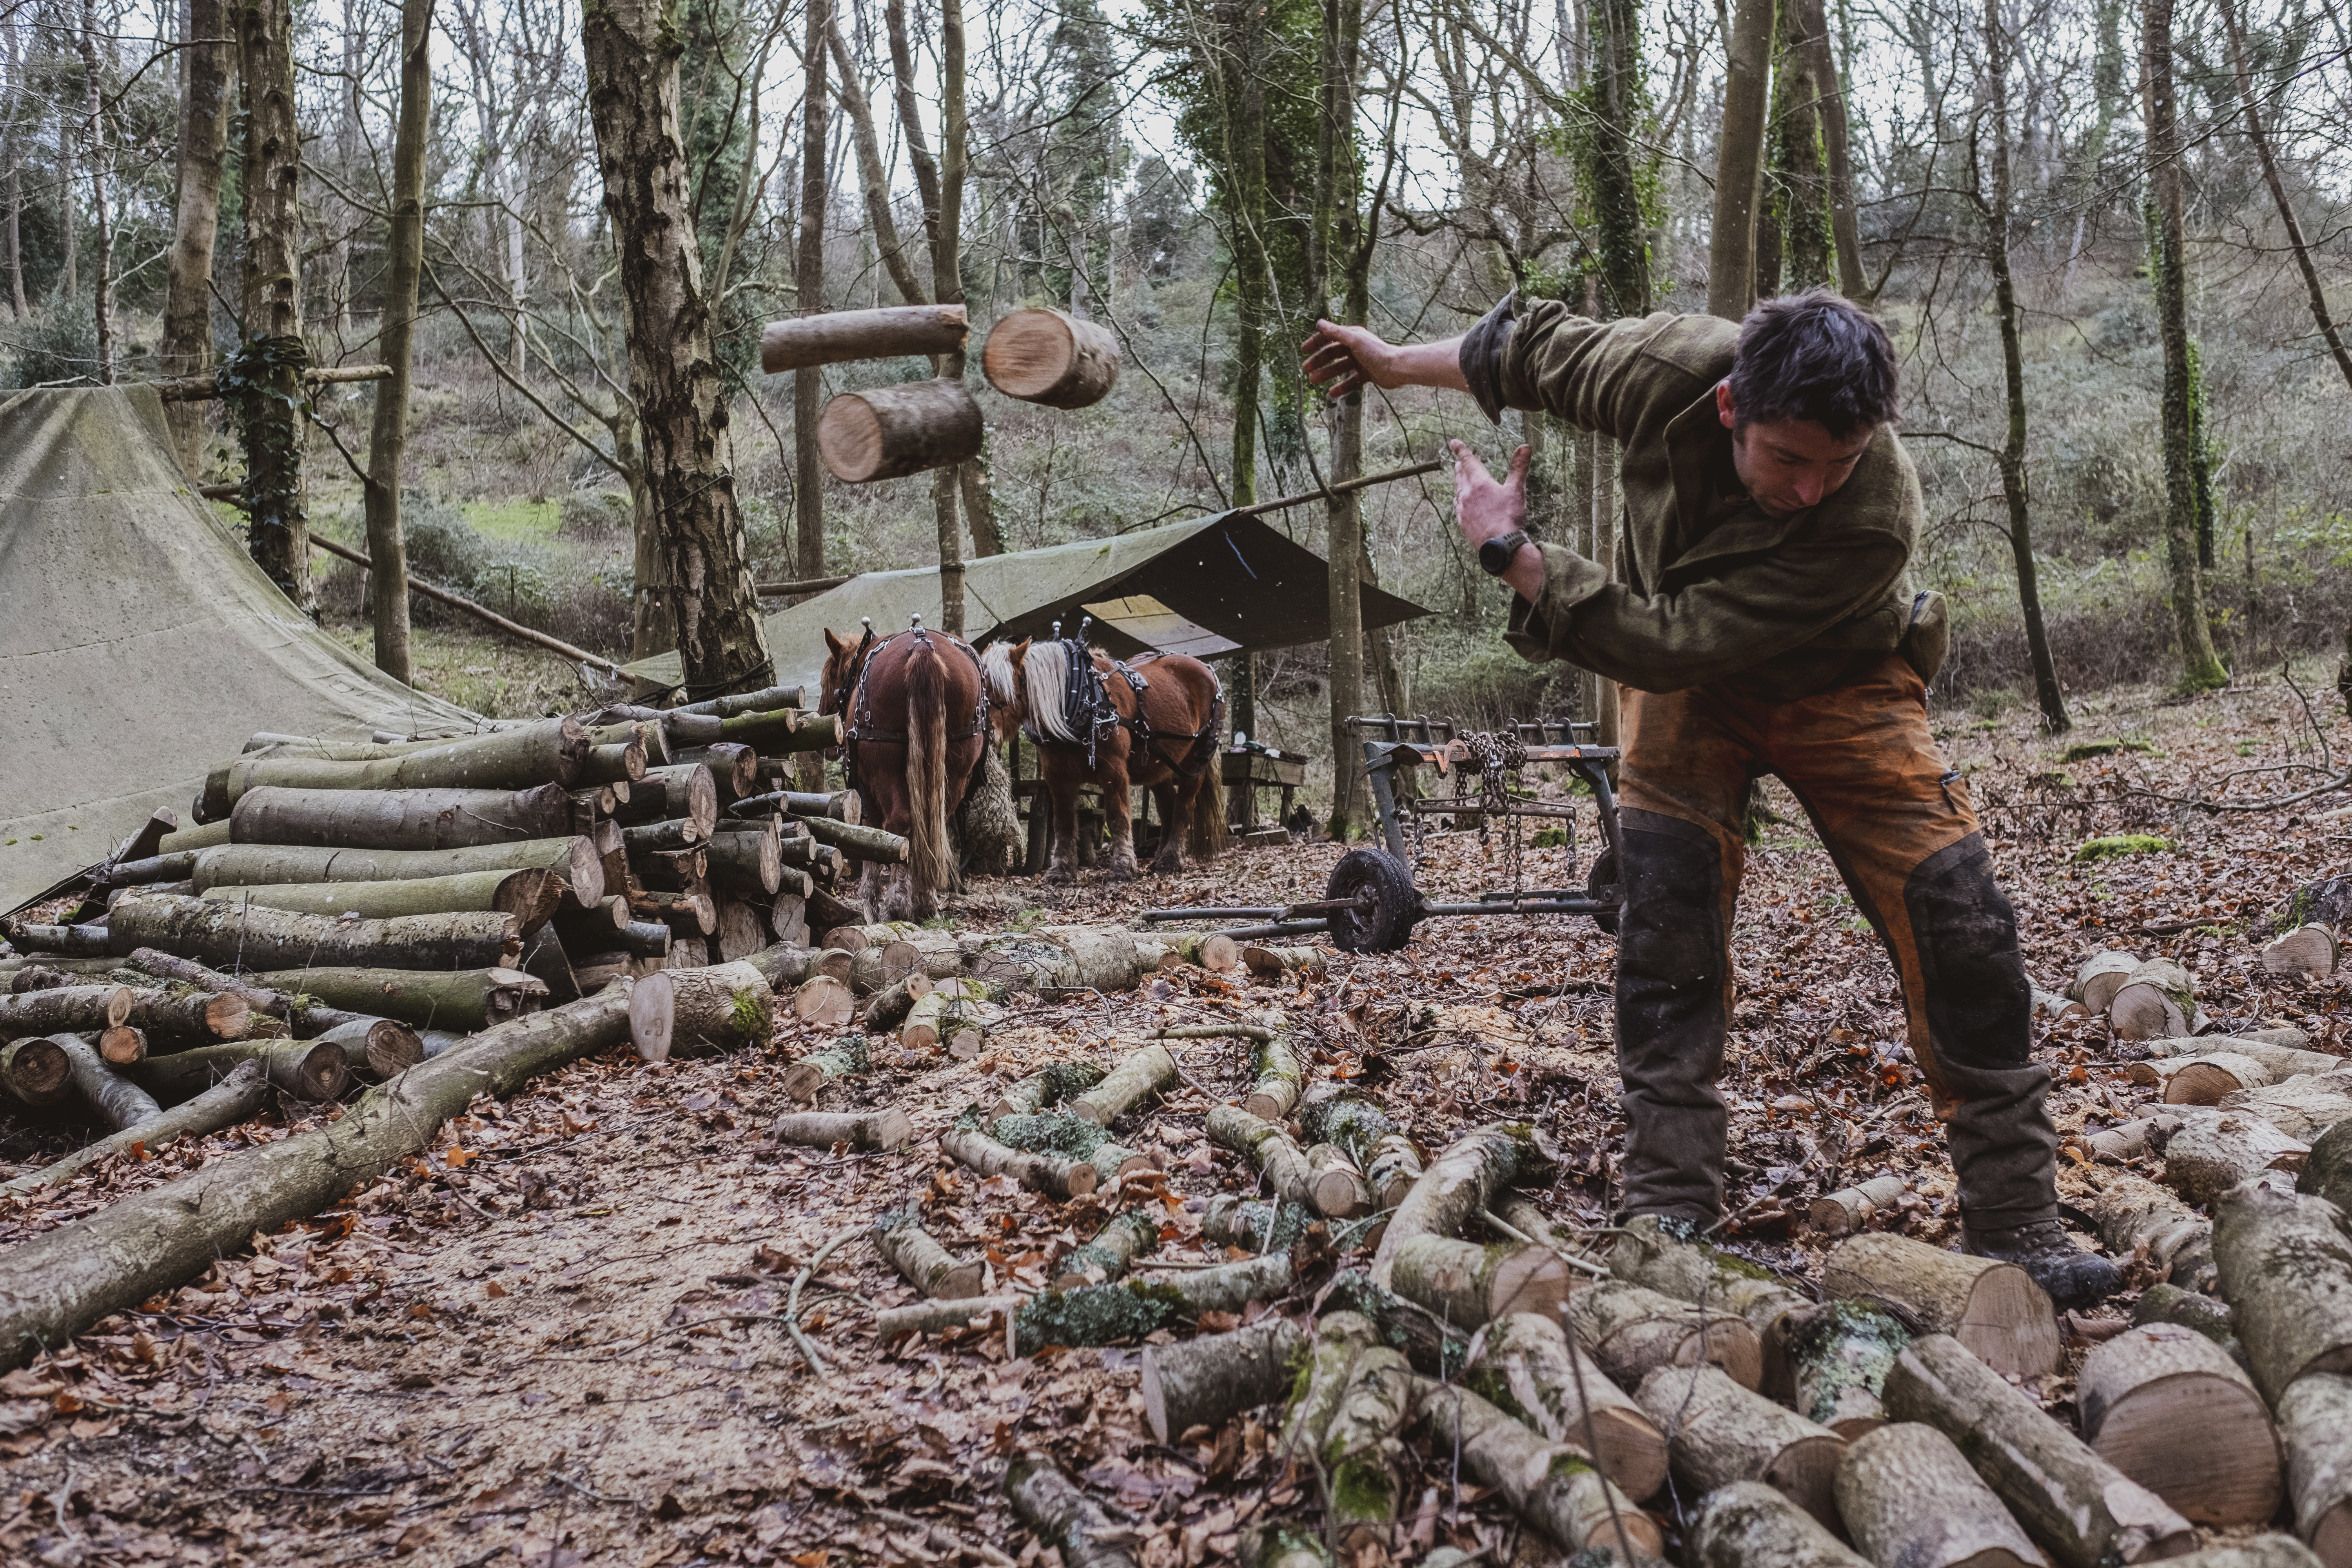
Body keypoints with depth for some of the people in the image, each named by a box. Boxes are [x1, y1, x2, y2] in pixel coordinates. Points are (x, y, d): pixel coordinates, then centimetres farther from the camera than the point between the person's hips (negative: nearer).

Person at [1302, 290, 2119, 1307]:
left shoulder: (1874, 519, -38)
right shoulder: (1671, 368, -30)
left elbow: (1674, 642, -37)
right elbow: (1536, 346, -7)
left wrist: (1510, 554, -32)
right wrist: (1391, 362, 5)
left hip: (1838, 689, -1)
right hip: (1683, 686, 2)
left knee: (1959, 925, -11)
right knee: (1666, 912, -15)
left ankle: (2017, 1229, 0)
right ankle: (1670, 1219, -10)